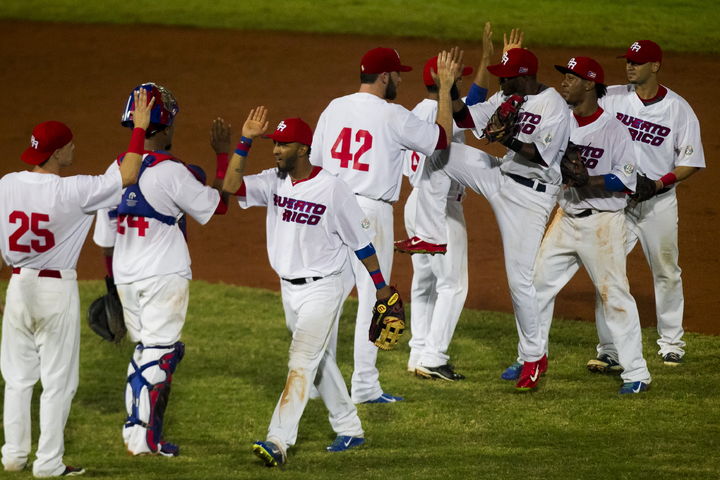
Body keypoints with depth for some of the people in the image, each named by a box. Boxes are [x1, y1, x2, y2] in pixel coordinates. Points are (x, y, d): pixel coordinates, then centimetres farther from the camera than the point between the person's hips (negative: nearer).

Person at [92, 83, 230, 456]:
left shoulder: (115, 171, 6)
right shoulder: (171, 172, -14)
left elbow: (105, 237, 10)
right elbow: (218, 204, -5)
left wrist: (112, 284, 19)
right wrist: (223, 156, 4)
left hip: (125, 278, 6)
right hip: (164, 275, -6)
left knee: (144, 348, 18)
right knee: (160, 351, -1)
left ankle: (134, 429, 18)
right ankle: (145, 437, -3)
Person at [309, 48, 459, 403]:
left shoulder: (334, 108, 7)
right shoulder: (393, 116, -10)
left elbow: (315, 161, 13)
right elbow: (442, 138, 1)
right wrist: (446, 87, 8)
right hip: (371, 212, -6)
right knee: (373, 297, 1)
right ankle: (365, 386, 0)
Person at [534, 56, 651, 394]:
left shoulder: (613, 130, -13)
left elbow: (626, 181, -15)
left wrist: (585, 180, -25)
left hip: (601, 223, -7)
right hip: (566, 218, 7)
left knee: (614, 295, -6)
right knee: (538, 285, 10)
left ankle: (636, 373, -1)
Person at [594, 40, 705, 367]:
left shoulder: (679, 109, -6)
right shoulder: (611, 98, -1)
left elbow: (691, 162, -4)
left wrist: (661, 181, -20)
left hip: (659, 202, -1)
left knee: (666, 273, 9)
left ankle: (671, 343, 24)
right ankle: (608, 348, 1)